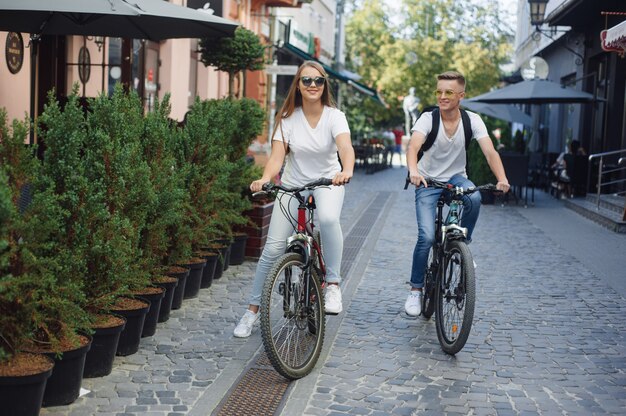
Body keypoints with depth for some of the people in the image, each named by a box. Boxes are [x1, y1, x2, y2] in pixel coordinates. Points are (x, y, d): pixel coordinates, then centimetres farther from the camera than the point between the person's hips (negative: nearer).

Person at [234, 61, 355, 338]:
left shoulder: (334, 116, -11)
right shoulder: (288, 118, -8)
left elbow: (345, 147, -29)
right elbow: (277, 155, -18)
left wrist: (347, 171, -52)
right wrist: (265, 179, -39)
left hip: (327, 182, -1)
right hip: (293, 185, 1)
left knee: (328, 219, -37)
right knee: (273, 248, -5)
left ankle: (332, 284, -21)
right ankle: (253, 309, 10)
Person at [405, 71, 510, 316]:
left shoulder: (472, 120, -11)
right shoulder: (428, 118, -17)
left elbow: (490, 152, -21)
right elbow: (413, 146, -33)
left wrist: (502, 179, -39)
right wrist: (414, 171, -54)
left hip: (456, 177, 2)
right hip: (428, 181, -2)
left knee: (474, 198, -34)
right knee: (426, 237, -17)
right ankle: (415, 290, 1)